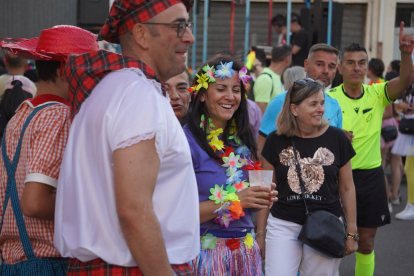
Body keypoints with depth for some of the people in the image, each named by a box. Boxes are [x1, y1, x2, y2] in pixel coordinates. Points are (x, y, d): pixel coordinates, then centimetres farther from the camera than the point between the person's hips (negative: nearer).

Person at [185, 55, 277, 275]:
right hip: (206, 248, -6)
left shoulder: (242, 139, 8)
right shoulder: (188, 141, -13)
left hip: (245, 248, 6)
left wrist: (262, 199, 0)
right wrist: (233, 201, -21)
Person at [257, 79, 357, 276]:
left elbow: (347, 188, 5)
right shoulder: (276, 141, -1)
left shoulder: (336, 138, -1)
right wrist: (260, 233, 7)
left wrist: (351, 233, 5)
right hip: (283, 226, 0)